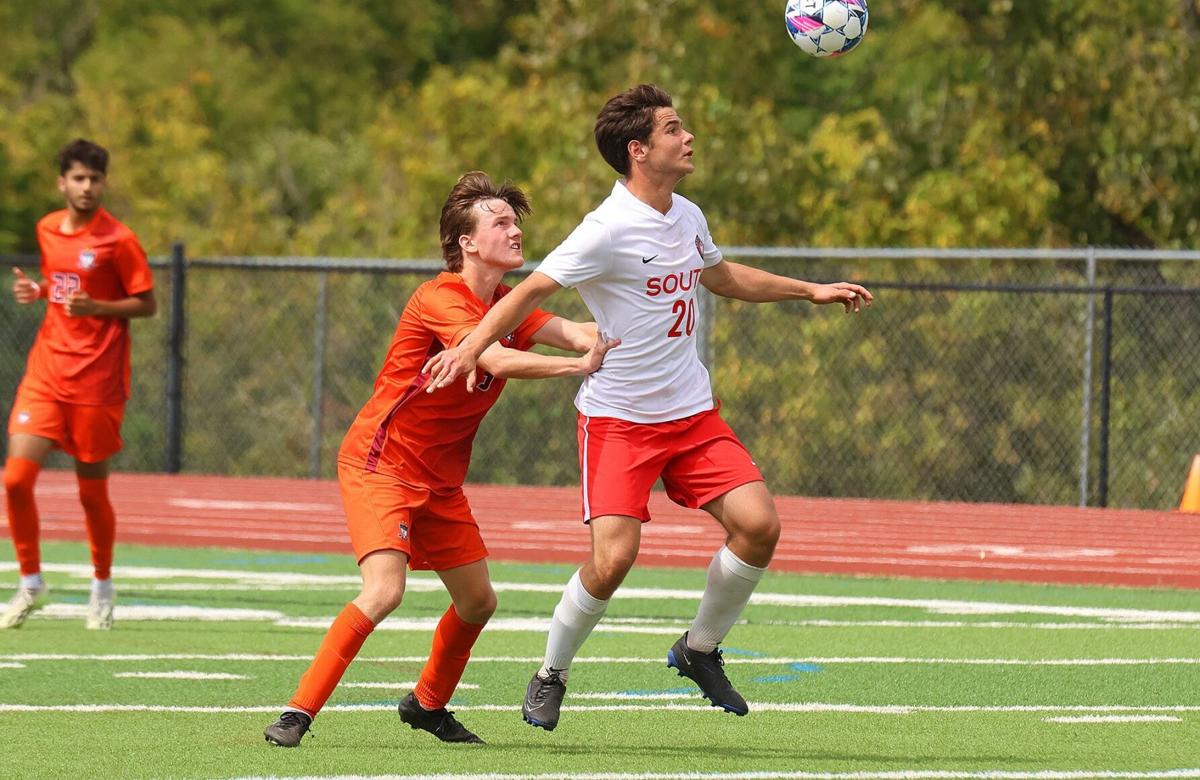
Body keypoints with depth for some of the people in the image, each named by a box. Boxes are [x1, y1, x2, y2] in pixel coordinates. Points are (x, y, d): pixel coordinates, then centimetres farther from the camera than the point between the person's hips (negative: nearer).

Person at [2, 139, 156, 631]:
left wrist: (95, 307, -20)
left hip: (96, 381, -4)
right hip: (46, 372, 4)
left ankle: (102, 587, 26)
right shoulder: (48, 230, 9)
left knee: (92, 490, 4)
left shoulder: (118, 241, -8)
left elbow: (147, 305, -6)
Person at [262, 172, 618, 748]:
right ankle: (298, 713, -18)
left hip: (439, 478, 9)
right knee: (384, 591, -25)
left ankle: (428, 704, 38)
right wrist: (580, 365, -34)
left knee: (478, 601, 14)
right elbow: (498, 361, -33)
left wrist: (610, 334, -30)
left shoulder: (506, 305, 7)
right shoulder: (442, 299, -19)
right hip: (381, 462, -9)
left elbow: (570, 332, -10)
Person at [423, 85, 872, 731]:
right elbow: (532, 290, -18)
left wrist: (811, 291, 29)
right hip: (618, 419, -7)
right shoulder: (609, 230, -17)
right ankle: (551, 674, 8)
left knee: (758, 525, -10)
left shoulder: (687, 217, 7)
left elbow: (723, 277, 27)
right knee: (613, 559, -18)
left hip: (692, 412, 7)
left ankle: (699, 649, 13)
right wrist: (470, 347, -32)